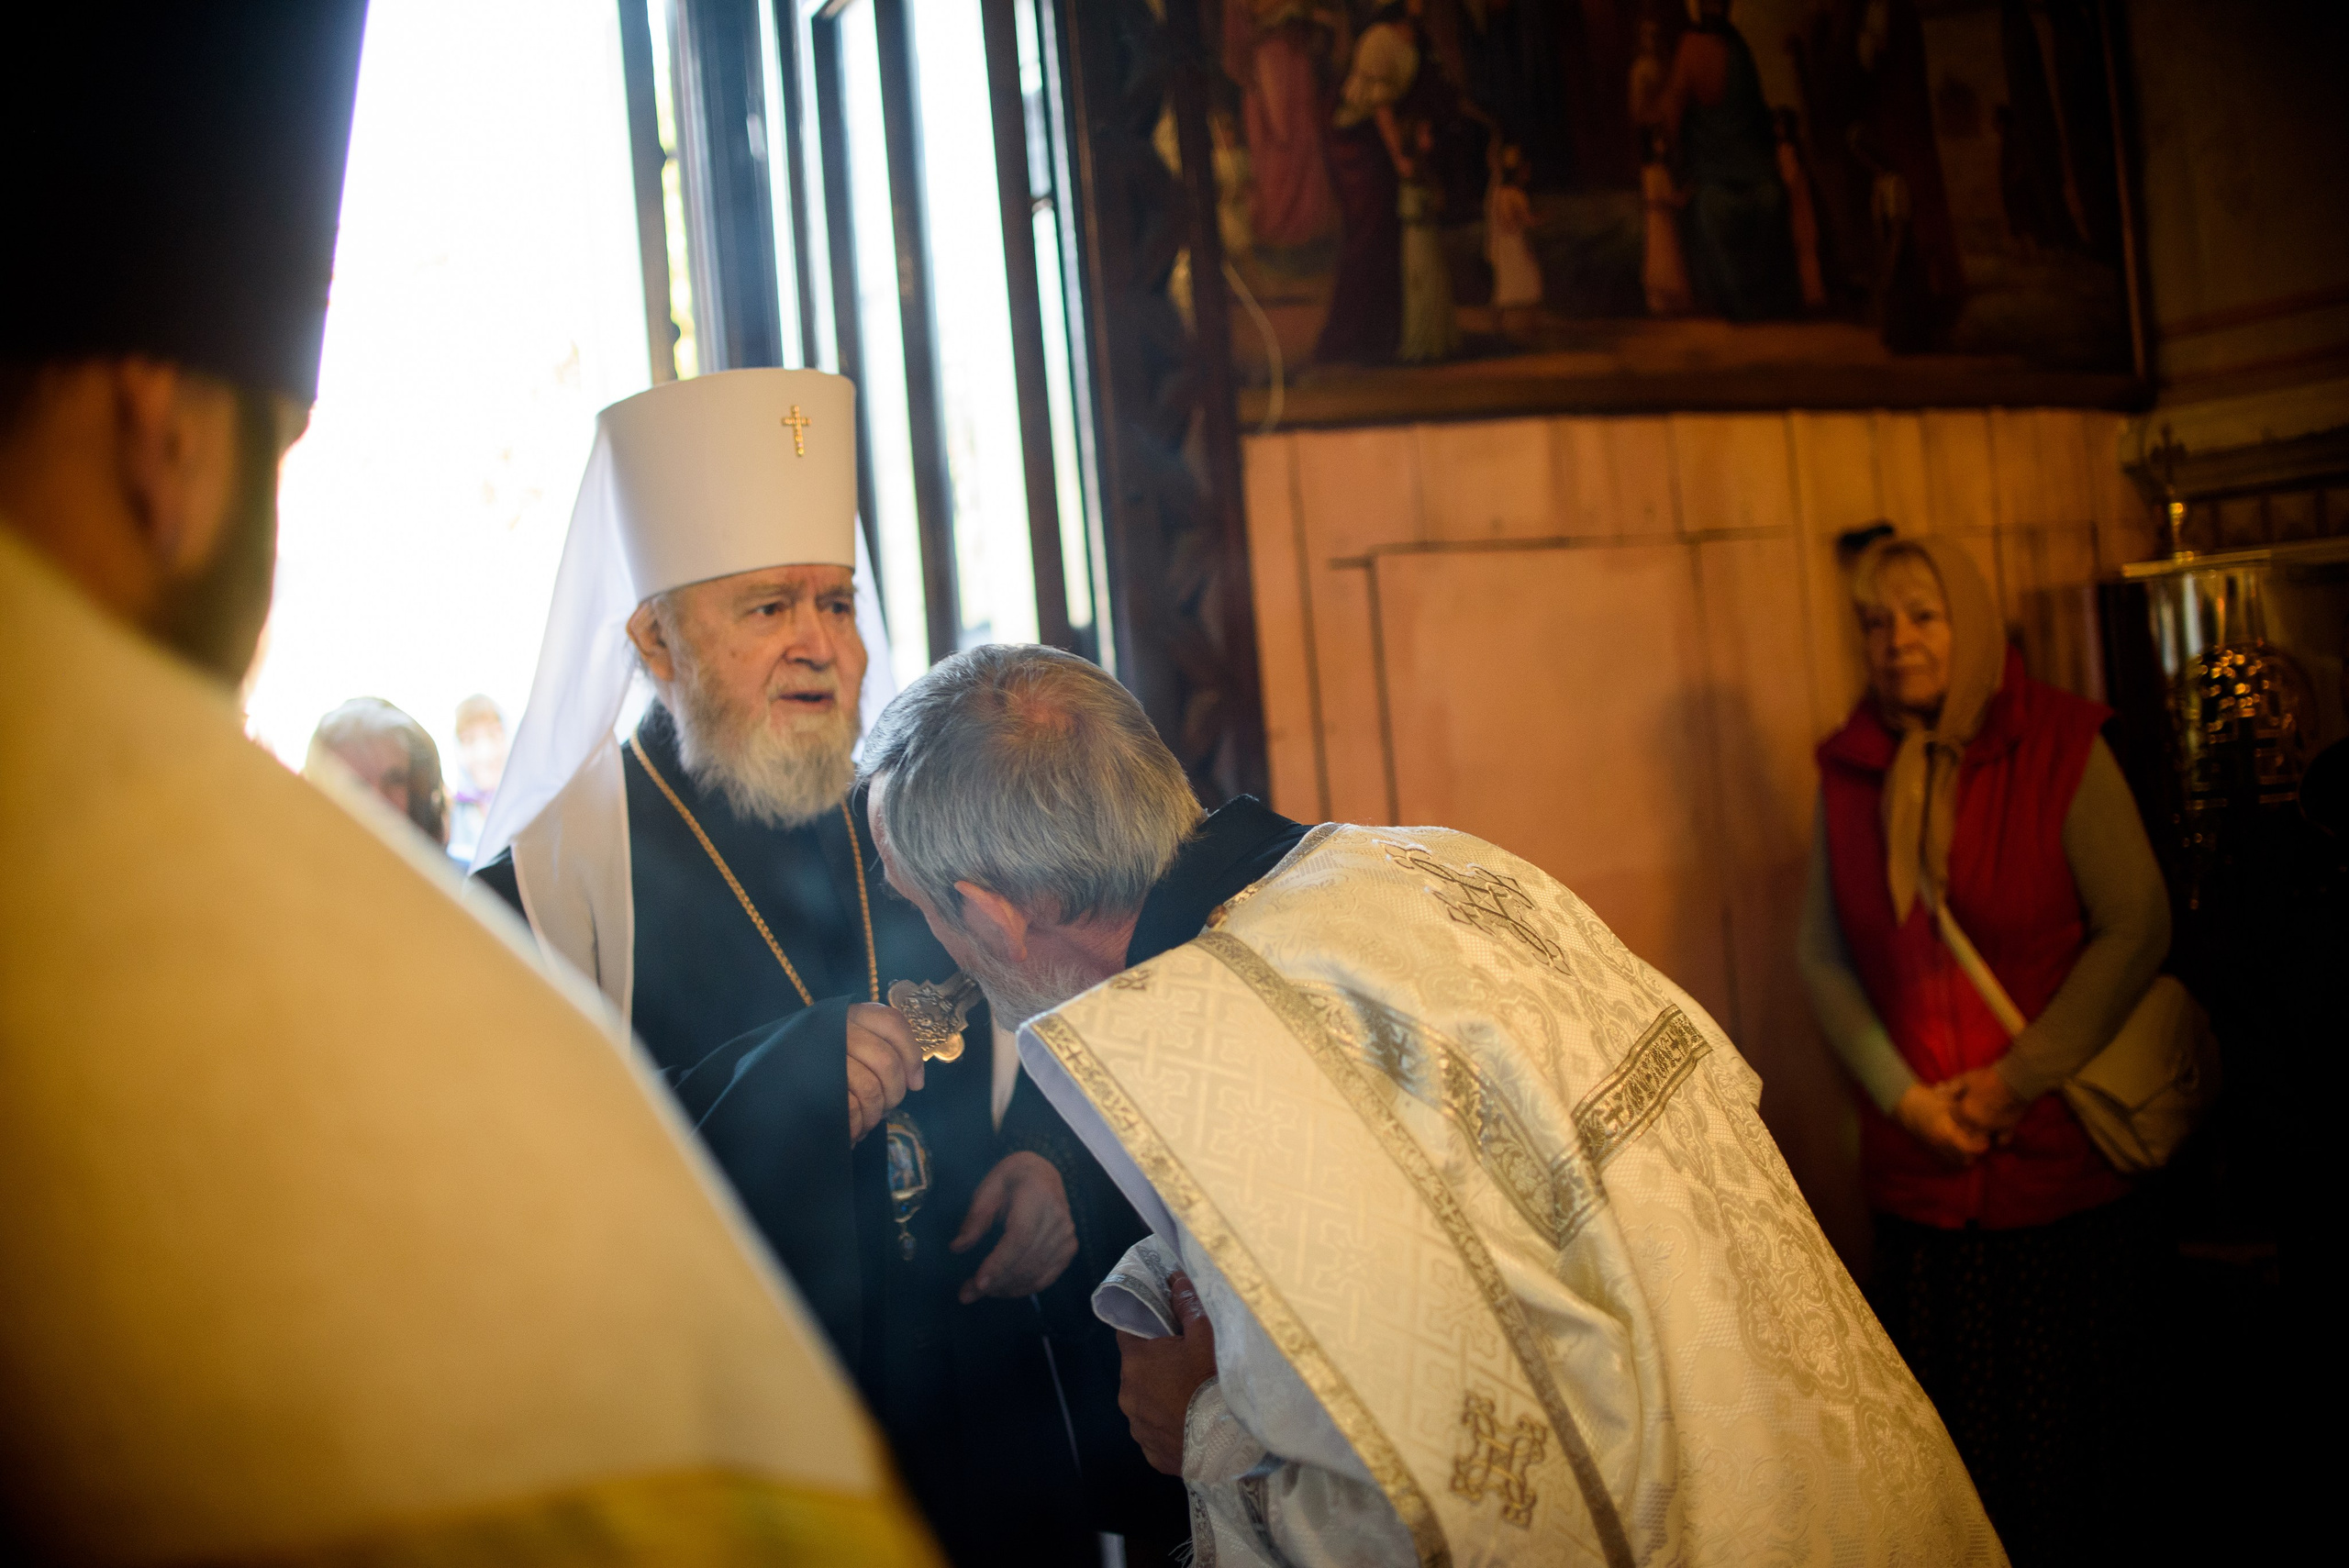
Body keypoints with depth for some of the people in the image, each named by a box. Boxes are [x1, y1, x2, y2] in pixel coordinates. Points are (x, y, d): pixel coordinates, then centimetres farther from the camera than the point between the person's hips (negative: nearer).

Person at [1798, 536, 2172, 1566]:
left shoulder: (2059, 745, -6)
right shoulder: (1848, 769, 3)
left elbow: (2136, 928, -7)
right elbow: (1823, 957, 6)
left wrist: (2020, 1076, -11)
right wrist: (1904, 1094, -5)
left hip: (2060, 1152, -2)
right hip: (1920, 1161, 3)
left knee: (2067, 1408, 7)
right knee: (1945, 1415, 9)